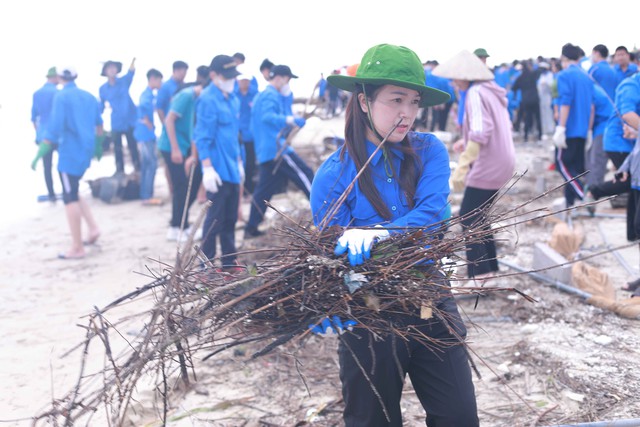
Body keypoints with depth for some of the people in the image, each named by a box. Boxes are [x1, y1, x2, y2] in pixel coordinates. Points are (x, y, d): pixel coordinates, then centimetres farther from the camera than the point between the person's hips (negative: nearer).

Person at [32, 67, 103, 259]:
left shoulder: (61, 96, -8)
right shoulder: (89, 96, 12)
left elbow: (54, 127, -17)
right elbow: (99, 124, 18)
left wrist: (41, 151, -15)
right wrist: (98, 145, 32)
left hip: (70, 152, -7)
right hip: (86, 150, 7)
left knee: (70, 198, 0)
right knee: (73, 193, 22)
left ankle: (77, 248, 2)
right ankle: (93, 227, 6)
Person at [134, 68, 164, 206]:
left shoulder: (148, 93, 16)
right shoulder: (148, 94, -14)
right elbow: (143, 106, -32)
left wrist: (149, 123, 11)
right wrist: (147, 123, -22)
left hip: (145, 134, 10)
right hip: (146, 134, -10)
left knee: (145, 164, 12)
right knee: (152, 163, -8)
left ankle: (144, 195, 16)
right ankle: (147, 196, -6)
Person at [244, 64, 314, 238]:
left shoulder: (261, 95, 23)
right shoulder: (271, 96, -10)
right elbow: (267, 116, -28)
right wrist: (289, 120, -40)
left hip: (264, 151, 10)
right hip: (276, 148, -10)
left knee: (264, 190, 9)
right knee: (305, 175, -5)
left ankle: (251, 228, 8)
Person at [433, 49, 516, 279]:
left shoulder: (476, 93, -16)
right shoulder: (493, 90, 12)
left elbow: (480, 133, -26)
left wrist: (462, 166, -28)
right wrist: (467, 141, 18)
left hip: (487, 165, -9)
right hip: (501, 163, 9)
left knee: (468, 217, -2)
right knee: (479, 215, 19)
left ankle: (479, 270, 0)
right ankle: (489, 264, 26)